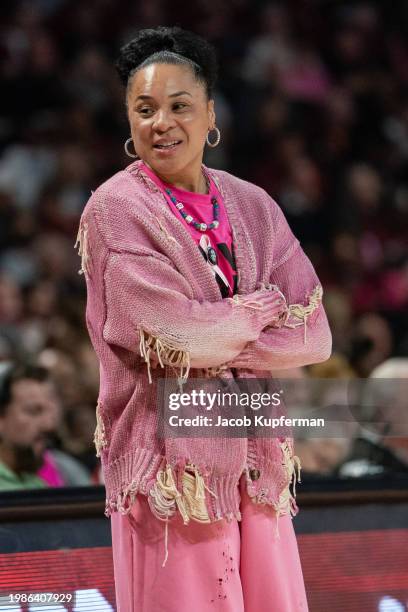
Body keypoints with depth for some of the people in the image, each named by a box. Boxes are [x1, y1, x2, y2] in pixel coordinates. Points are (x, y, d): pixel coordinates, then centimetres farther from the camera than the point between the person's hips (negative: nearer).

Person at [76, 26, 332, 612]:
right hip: (169, 452, -5)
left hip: (253, 453, 5)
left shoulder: (253, 207, 9)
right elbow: (173, 331, -16)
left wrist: (209, 344, -12)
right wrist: (263, 309, -2)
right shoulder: (115, 209, -5)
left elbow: (314, 337, 0)